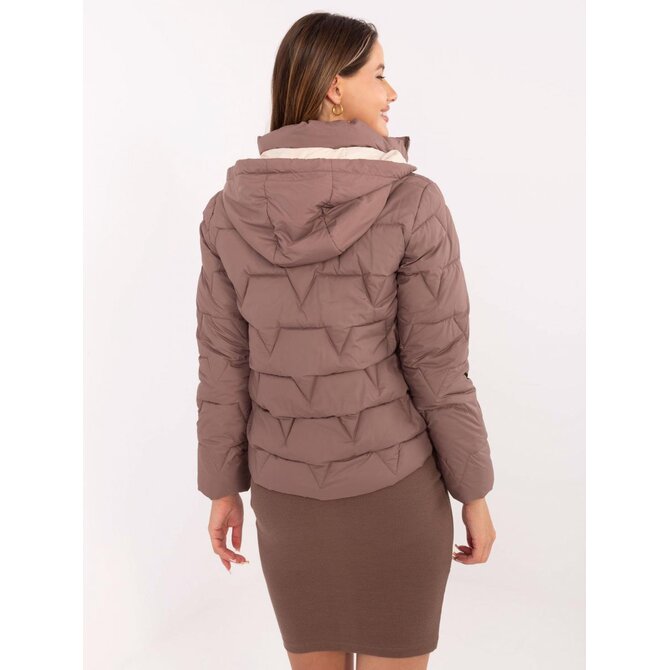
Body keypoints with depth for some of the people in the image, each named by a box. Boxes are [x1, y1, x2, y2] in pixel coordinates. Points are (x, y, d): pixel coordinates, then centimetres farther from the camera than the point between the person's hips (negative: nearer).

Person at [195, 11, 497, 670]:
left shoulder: (230, 212, -6)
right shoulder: (412, 205, -16)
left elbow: (224, 367, -2)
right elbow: (438, 371, -13)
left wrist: (223, 489, 10)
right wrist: (475, 497, 0)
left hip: (287, 492, 3)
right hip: (394, 484, -3)